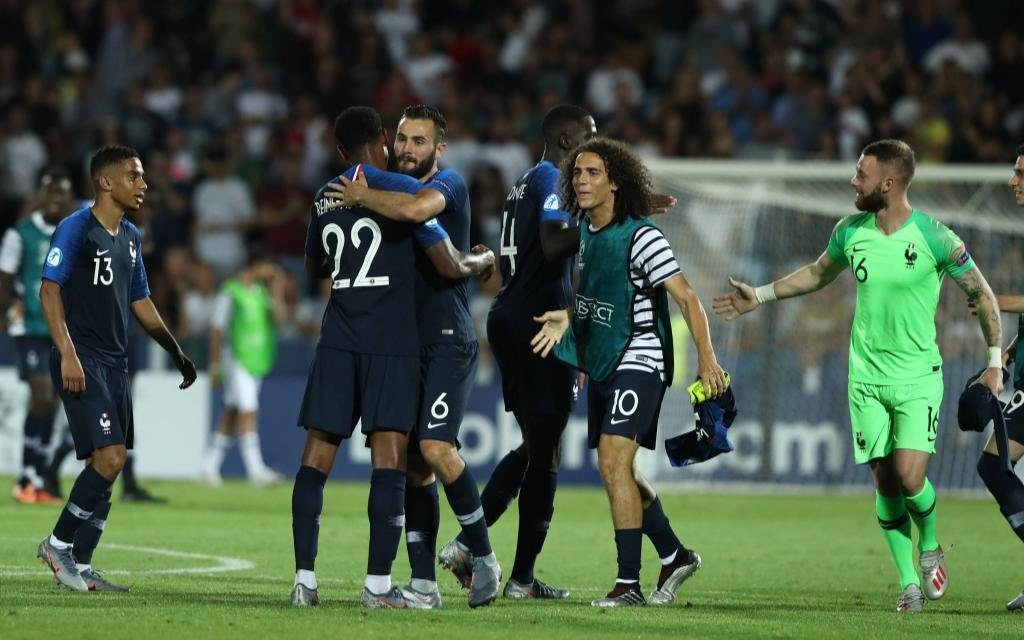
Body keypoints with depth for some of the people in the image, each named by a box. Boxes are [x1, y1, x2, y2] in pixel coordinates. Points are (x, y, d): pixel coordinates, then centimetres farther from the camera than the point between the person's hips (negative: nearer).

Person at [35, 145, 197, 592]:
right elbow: (50, 289, -13)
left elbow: (140, 303, 25)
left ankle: (79, 565, 10)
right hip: (81, 362, -8)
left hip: (114, 363, 9)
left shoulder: (130, 237, 16)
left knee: (105, 465, 6)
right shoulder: (76, 228, -8)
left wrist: (177, 353, 21)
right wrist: (67, 353, -22)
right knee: (110, 458, -17)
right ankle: (59, 543, -3)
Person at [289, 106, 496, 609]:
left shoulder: (324, 200, 13)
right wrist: (483, 260, 17)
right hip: (391, 341, -4)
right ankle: (378, 586, -10)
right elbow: (449, 265, -4)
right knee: (389, 456, -5)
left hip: (338, 340, 4)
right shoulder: (405, 190, -2)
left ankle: (304, 579, 0)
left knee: (318, 453, 5)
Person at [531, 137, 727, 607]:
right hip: (602, 365, 9)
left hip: (639, 362, -9)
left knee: (613, 462, -19)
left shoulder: (640, 237, -16)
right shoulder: (585, 231, 8)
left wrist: (706, 358, -25)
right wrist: (566, 319, 12)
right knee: (618, 471, 13)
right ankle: (675, 556, 31)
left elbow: (687, 298, -18)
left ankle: (628, 583, -19)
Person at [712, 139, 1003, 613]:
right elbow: (818, 273, 22)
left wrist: (995, 362, -2)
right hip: (867, 377, 4)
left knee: (910, 476, -17)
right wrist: (759, 296, 23)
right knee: (886, 484, 0)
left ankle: (930, 548, 14)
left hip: (918, 377, -4)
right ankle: (910, 583, 9)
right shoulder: (850, 231, 1)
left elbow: (981, 294, -2)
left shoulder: (934, 237, -13)